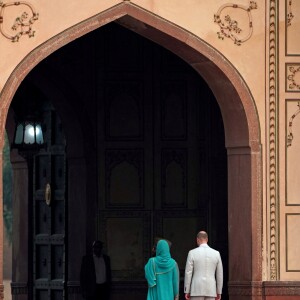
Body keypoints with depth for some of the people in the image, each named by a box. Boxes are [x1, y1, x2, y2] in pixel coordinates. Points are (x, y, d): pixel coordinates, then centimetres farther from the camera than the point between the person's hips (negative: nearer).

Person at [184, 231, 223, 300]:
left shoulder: (192, 253, -4)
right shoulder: (216, 253, 5)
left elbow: (188, 273, -5)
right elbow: (220, 274, 8)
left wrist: (186, 291, 0)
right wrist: (219, 292, 15)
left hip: (197, 290, -3)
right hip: (211, 291, 3)